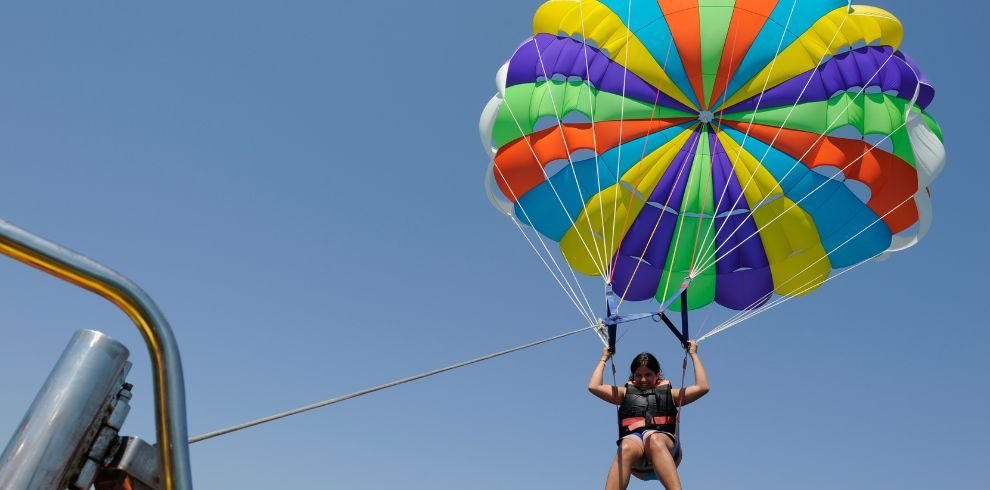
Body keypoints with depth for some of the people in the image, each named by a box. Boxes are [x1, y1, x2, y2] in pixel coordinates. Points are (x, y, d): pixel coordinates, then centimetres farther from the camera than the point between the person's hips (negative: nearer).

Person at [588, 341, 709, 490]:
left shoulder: (669, 393, 28)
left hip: (665, 445, 0)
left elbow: (702, 387, 19)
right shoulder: (626, 393, 30)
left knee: (654, 439, -39)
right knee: (627, 447, -38)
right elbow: (593, 386, 22)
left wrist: (693, 355, 26)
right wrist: (604, 359, 32)